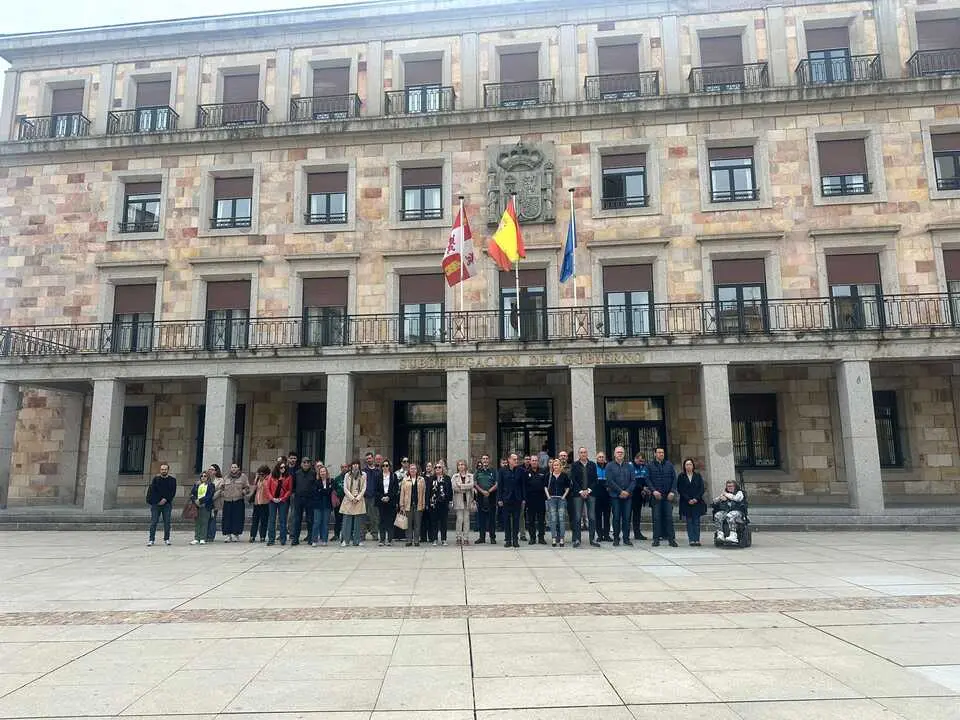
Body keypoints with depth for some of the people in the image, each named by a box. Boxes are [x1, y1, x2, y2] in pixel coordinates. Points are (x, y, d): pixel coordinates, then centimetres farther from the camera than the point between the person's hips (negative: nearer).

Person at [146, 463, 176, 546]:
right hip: (155, 504, 0)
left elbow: (173, 492, 0)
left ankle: (166, 539, 12)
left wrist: (165, 499, -12)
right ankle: (151, 540, 3)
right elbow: (151, 491, 0)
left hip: (167, 504, 0)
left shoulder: (172, 480, 5)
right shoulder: (156, 479, 5)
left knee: (167, 522, 3)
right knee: (153, 522, -2)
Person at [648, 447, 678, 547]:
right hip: (656, 495, -1)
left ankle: (671, 539, 5)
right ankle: (656, 539, 6)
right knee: (657, 518, 1)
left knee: (669, 517, 0)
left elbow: (674, 479, 6)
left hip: (668, 496, 1)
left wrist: (672, 491, -4)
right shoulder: (650, 466, 4)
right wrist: (653, 491, -13)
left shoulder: (669, 465, 9)